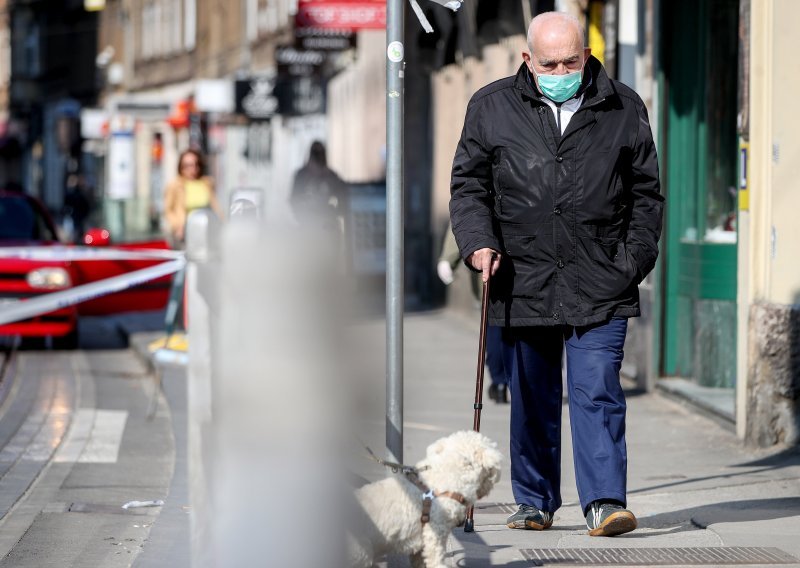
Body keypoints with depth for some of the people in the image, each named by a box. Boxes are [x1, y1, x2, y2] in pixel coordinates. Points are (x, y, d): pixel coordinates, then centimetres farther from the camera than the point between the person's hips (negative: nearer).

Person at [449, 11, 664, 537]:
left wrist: (635, 258, 2)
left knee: (597, 392, -10)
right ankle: (535, 503, 22)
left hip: (602, 286, -1)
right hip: (524, 283, 2)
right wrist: (479, 243, -7)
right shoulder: (492, 108, 6)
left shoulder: (624, 109, 6)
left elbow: (646, 192, 11)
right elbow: (469, 184, 9)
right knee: (532, 400, 10)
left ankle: (605, 503, -11)